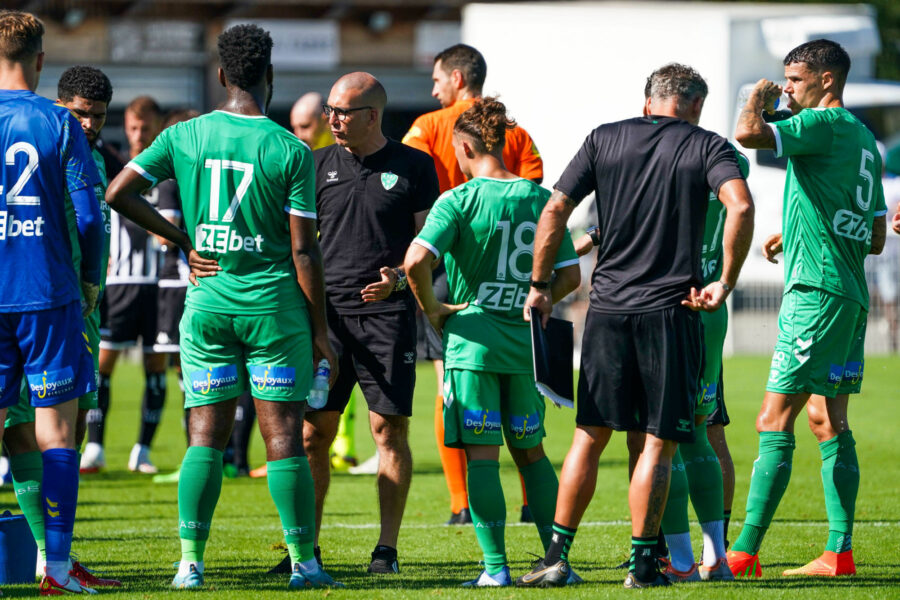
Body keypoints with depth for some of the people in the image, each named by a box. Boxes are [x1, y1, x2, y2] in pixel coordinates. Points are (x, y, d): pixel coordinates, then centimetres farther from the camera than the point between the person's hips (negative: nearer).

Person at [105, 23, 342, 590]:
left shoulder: (183, 136, 0)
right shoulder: (290, 150, -8)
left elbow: (119, 193, -1)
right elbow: (304, 250, -8)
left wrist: (183, 241, 7)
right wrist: (320, 328, 0)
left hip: (208, 304, 3)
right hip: (275, 305, -3)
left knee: (206, 437, 5)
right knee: (285, 436, 1)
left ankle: (191, 562, 1)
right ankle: (304, 561, 5)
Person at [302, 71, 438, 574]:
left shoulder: (414, 166, 3)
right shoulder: (320, 165, 11)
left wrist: (398, 278, -14)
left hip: (389, 313, -2)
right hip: (329, 312, 3)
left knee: (390, 428, -4)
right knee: (314, 430, -1)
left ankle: (388, 548, 2)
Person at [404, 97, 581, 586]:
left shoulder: (458, 201, -9)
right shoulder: (540, 199, 4)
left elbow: (417, 260, -21)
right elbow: (569, 275, 6)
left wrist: (431, 308, -6)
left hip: (472, 340, -4)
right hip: (525, 343, 4)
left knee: (481, 453, -1)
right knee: (530, 451, 16)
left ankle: (496, 566, -5)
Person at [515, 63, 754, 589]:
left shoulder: (604, 140, 9)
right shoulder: (708, 147, 1)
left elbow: (555, 210, 3)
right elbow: (740, 206, -17)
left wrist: (540, 285, 10)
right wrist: (726, 283, -9)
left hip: (609, 308, 3)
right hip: (672, 310, -3)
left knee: (590, 435, 10)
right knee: (660, 442, 5)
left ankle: (557, 556, 7)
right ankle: (642, 562, 5)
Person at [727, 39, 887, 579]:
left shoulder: (825, 124, -9)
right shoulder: (864, 139, 18)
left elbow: (748, 134, -24)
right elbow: (876, 239, 22)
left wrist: (758, 98, -3)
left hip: (816, 291, -10)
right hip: (851, 294, 10)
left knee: (775, 421, -10)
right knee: (829, 422, 11)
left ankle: (745, 553, -13)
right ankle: (840, 552, 9)